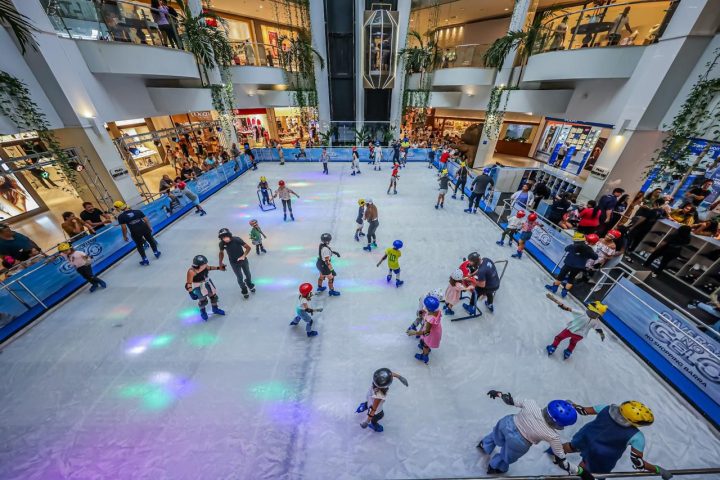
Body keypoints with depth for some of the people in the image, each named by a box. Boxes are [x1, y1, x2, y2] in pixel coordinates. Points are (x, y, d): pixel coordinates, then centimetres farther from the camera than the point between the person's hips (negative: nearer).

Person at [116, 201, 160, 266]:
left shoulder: (121, 217, -6)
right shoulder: (138, 211, 1)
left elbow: (124, 228, -7)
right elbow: (146, 220, 3)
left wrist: (125, 236, 6)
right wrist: (150, 227, 15)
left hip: (135, 233, -2)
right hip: (145, 228, 2)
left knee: (139, 246, 16)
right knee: (150, 240, 24)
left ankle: (145, 260, 22)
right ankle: (156, 253, 35)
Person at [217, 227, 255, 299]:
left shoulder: (237, 239, -27)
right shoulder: (221, 244, -18)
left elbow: (248, 247, -21)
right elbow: (221, 253, 3)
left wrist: (243, 256, -34)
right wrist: (220, 263, -6)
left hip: (243, 260, 0)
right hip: (234, 263, 0)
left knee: (248, 275, 20)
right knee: (240, 278, 8)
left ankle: (250, 285, 51)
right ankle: (244, 291, 35)